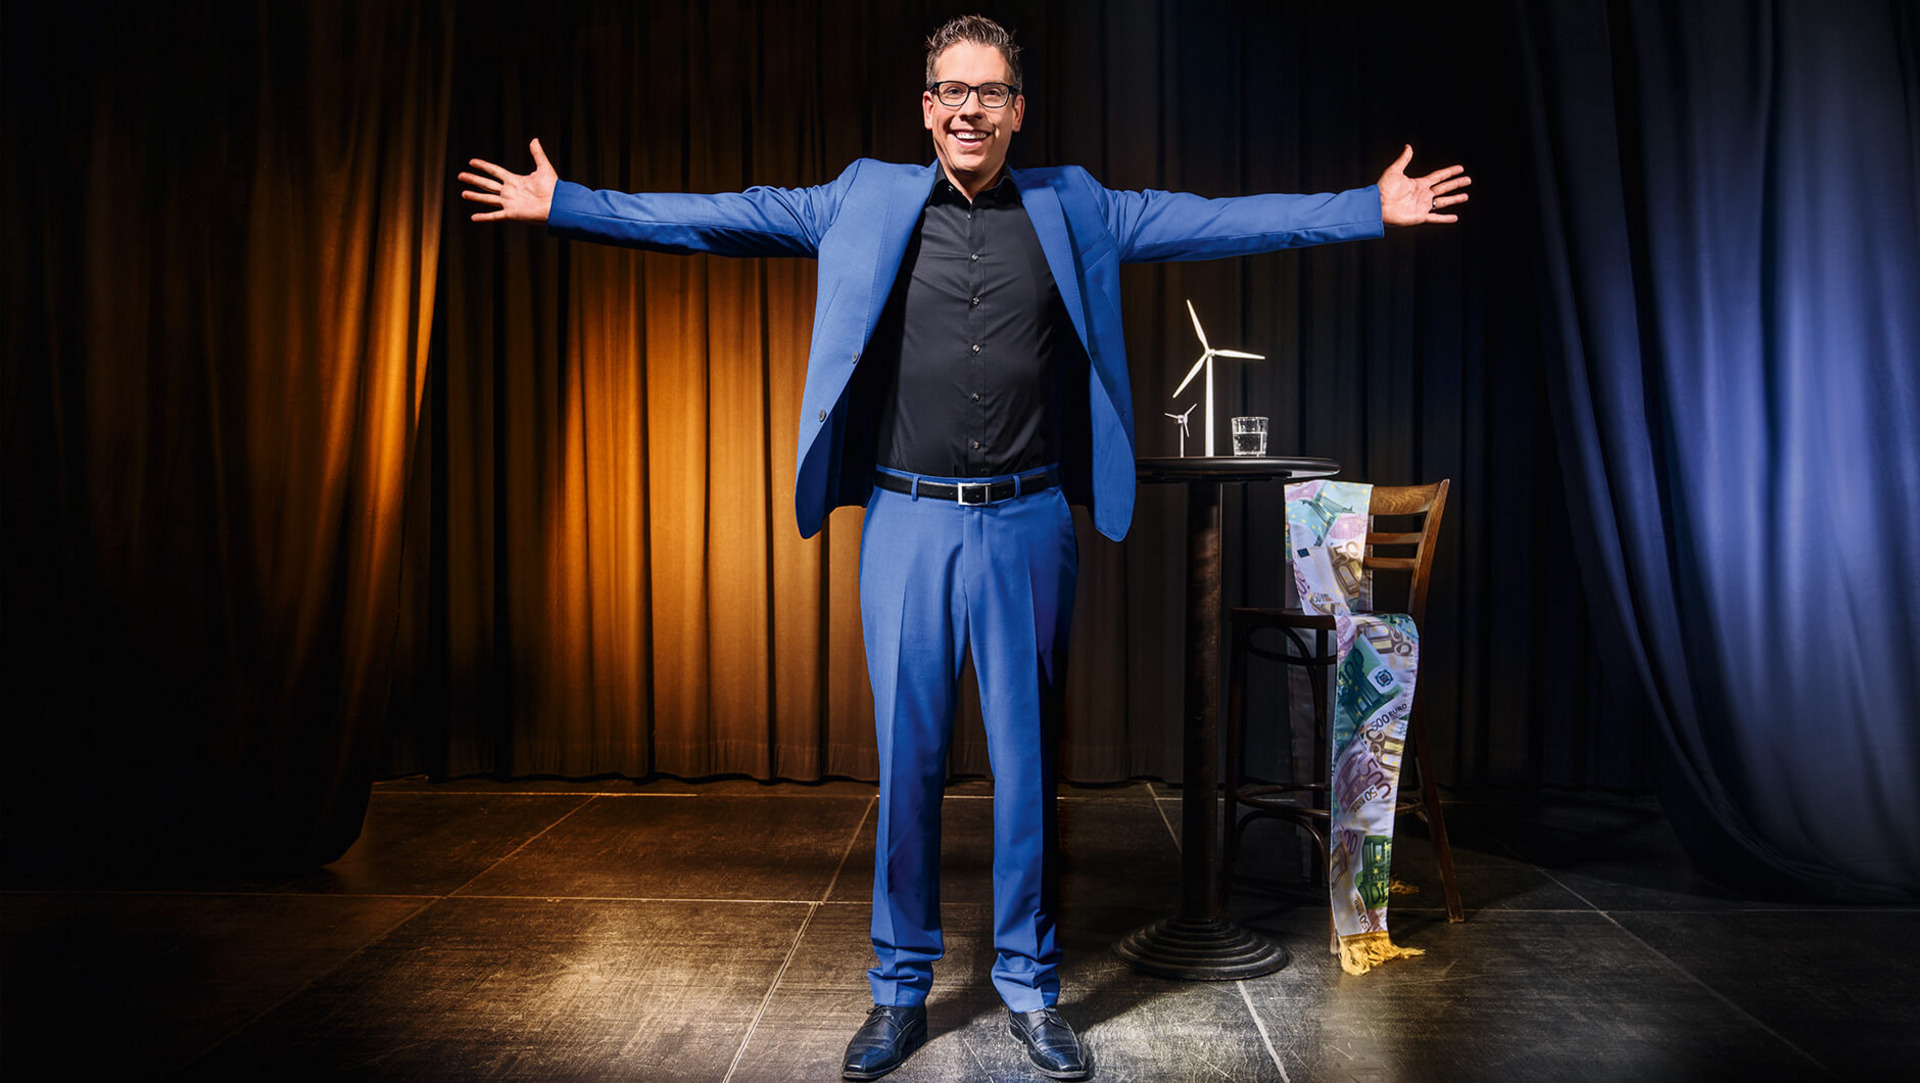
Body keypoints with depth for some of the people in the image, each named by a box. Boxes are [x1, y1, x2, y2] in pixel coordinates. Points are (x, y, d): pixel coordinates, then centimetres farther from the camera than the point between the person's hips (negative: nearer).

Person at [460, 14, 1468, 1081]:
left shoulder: (1072, 208, 8)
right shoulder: (866, 202, 6)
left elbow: (1212, 220, 7)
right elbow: (720, 216, 7)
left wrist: (1371, 208, 5)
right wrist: (562, 202, 5)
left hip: (1028, 525, 0)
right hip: (908, 522, 0)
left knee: (1029, 761, 8)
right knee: (907, 761, 8)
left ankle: (1031, 988, 25)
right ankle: (901, 990, 25)